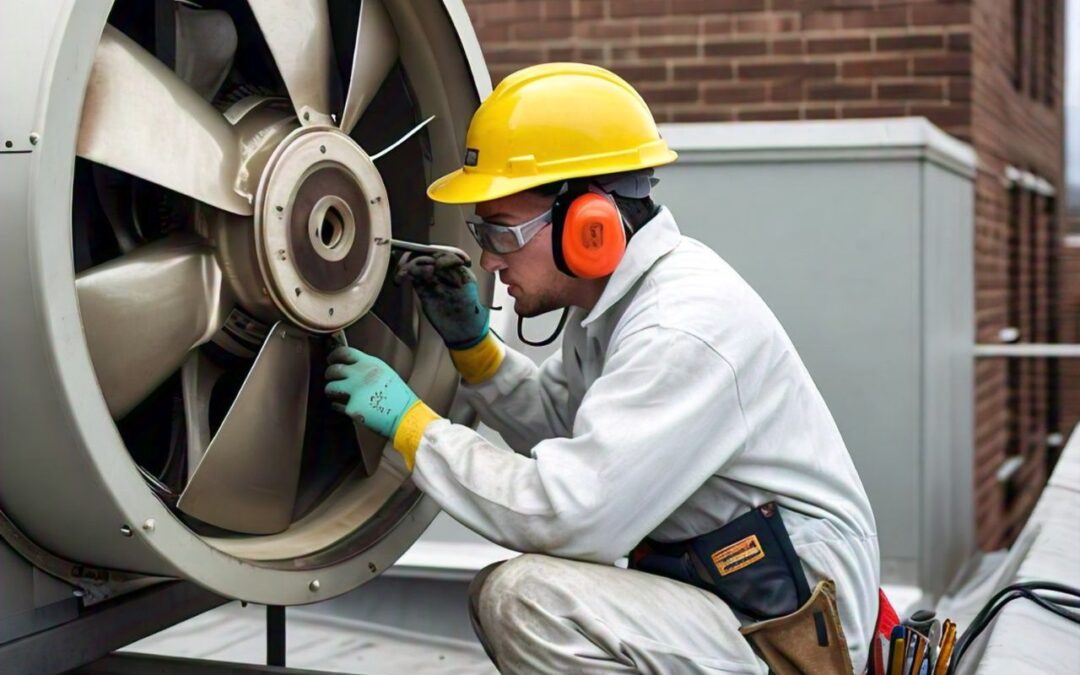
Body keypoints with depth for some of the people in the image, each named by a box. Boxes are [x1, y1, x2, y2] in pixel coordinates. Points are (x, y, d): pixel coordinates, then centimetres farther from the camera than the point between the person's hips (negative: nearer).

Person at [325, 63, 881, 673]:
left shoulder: (684, 330, -25)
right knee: (497, 593, 13)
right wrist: (471, 344, 5)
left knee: (527, 597, -24)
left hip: (790, 626, -10)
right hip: (720, 584, 10)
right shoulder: (615, 294, 5)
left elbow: (566, 515, -29)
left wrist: (411, 423, -18)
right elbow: (557, 420, 21)